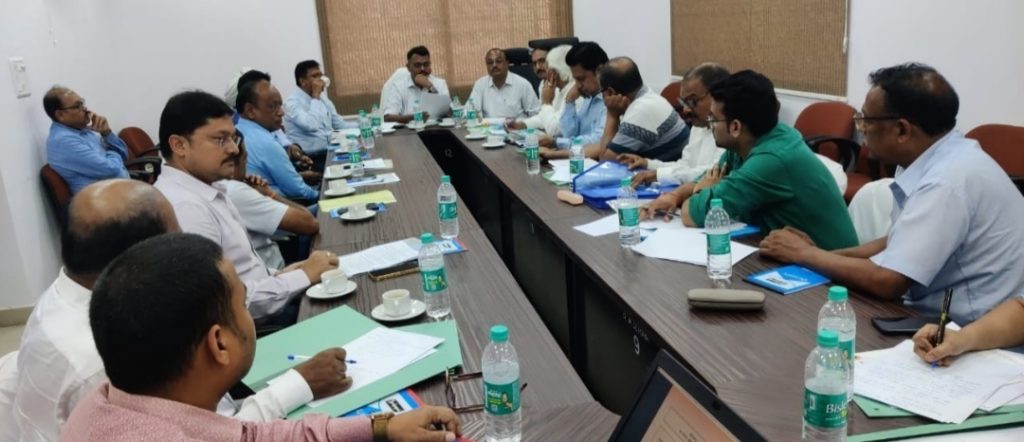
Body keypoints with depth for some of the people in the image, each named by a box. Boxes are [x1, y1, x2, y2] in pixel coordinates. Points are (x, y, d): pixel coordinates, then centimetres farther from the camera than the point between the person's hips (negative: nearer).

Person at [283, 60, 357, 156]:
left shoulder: (323, 99, 14)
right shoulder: (293, 102, -9)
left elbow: (340, 125, 18)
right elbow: (311, 126, -25)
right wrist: (315, 97, -16)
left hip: (329, 152, 8)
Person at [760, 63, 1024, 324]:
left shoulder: (949, 180, -25)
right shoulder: (934, 162, 2)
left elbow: (885, 281, -25)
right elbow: (898, 244, 13)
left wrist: (804, 253, -11)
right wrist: (823, 254, 0)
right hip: (944, 315, 7)